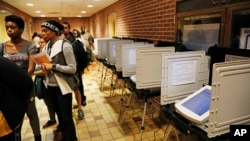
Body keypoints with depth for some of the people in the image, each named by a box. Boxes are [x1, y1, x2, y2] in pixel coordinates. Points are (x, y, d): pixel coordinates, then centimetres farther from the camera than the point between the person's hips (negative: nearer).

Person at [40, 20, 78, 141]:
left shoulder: (65, 46, -14)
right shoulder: (46, 46, 8)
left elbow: (73, 69, -17)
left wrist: (54, 66, -24)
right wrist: (44, 66, -5)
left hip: (63, 87, -7)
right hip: (50, 86, 7)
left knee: (67, 117, 4)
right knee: (59, 115, 21)